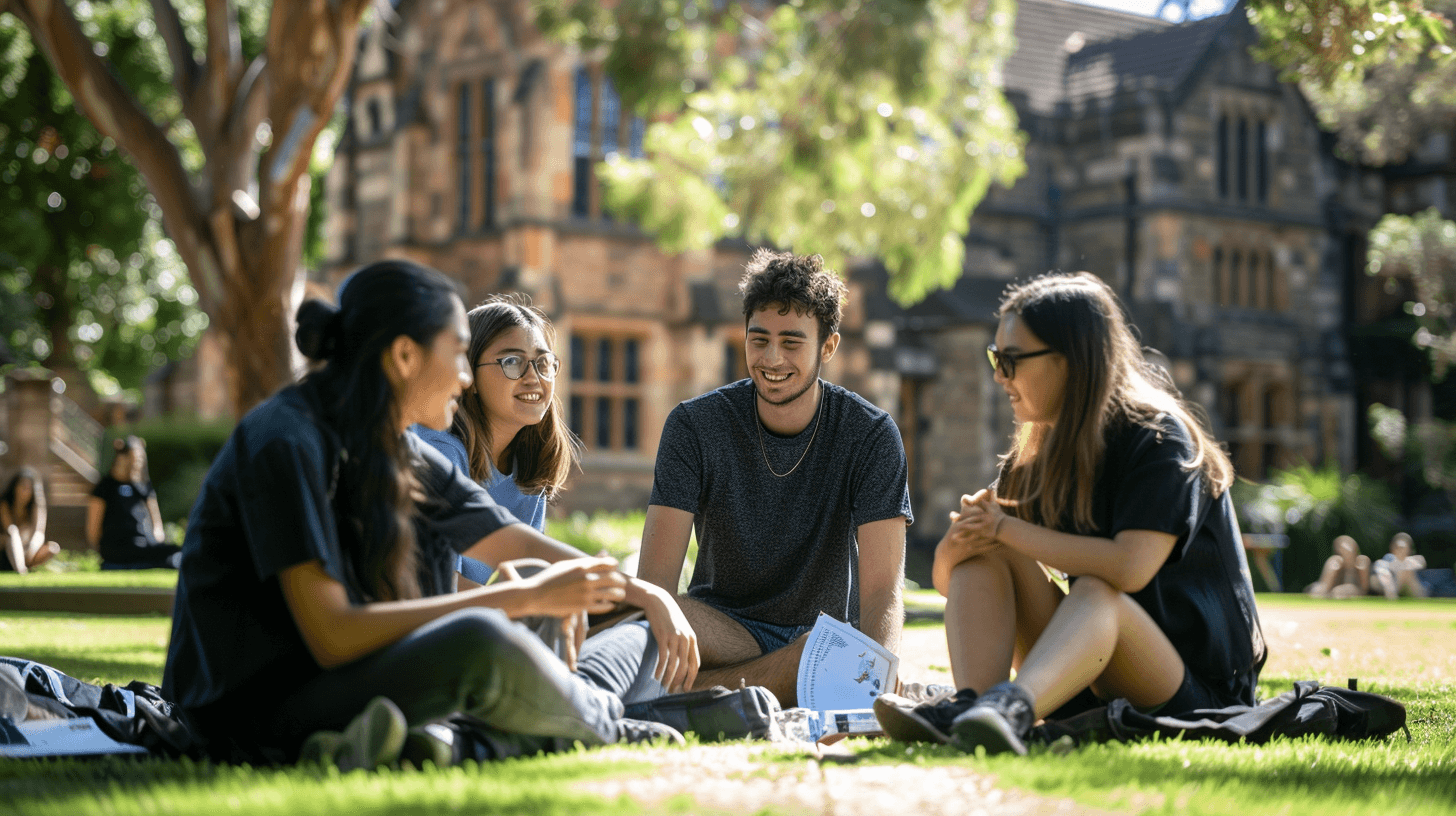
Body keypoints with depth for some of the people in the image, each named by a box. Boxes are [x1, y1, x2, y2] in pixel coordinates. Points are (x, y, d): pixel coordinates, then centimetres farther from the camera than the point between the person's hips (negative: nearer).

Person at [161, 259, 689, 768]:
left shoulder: (403, 457, 10)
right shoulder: (286, 443, -17)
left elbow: (525, 548, 16)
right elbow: (333, 638, -24)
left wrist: (653, 598, 3)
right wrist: (528, 598, -23)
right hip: (260, 714, -9)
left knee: (635, 641, 6)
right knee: (480, 642, -36)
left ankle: (453, 741, -19)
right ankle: (607, 726, -5)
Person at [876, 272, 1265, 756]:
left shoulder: (1158, 435, -10)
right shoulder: (1034, 456, 9)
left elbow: (1129, 567, -26)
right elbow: (947, 579, 7)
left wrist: (1007, 528, -15)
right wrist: (961, 539, -18)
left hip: (1199, 689, -6)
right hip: (1087, 684, 6)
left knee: (1095, 592, -35)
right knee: (982, 552, -12)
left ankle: (1009, 707, -63)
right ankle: (968, 707, -38)